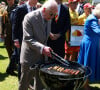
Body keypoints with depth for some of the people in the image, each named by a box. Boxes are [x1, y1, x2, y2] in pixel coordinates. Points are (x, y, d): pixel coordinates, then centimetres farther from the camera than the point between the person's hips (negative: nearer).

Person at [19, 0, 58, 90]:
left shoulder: (48, 18, 2)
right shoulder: (30, 17, -19)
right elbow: (27, 39, -23)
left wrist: (45, 48, 8)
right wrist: (42, 48, -31)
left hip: (42, 56, 6)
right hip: (30, 57, -6)